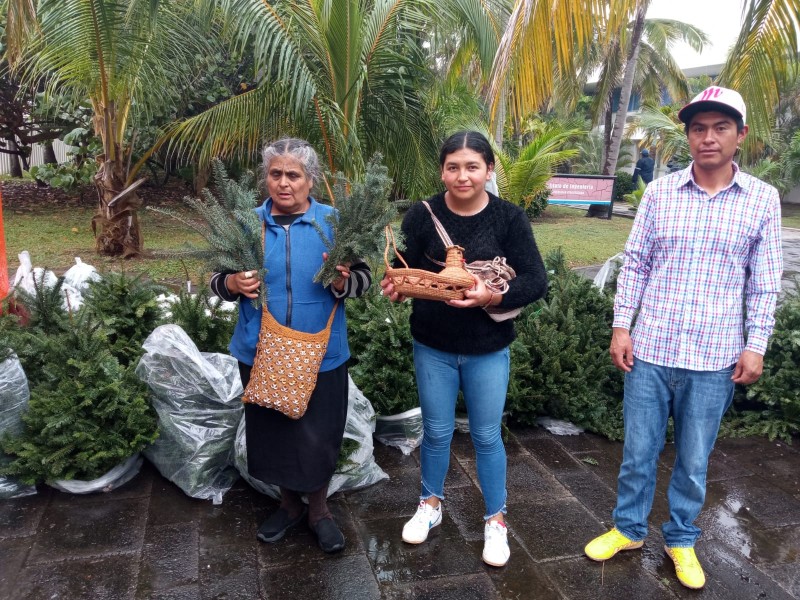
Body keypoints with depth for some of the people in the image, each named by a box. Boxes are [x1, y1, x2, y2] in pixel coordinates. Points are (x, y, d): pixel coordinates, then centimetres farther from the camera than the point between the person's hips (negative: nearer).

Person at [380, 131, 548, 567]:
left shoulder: (509, 218, -10)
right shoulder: (422, 215, -8)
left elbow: (536, 281, -12)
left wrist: (492, 297, -28)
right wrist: (395, 286, -32)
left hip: (488, 350, -1)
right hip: (432, 347, 1)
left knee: (486, 435, 12)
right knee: (437, 432, 16)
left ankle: (496, 520, 32)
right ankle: (430, 504, 41)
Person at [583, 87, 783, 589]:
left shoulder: (763, 200, 0)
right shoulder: (659, 193, 0)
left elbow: (764, 283, 3)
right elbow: (635, 264, 3)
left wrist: (755, 346, -2)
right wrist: (621, 327, -1)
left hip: (714, 360, 0)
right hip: (650, 351, 1)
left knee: (694, 462, 13)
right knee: (638, 452, 13)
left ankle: (682, 540, 35)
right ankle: (629, 529, 34)